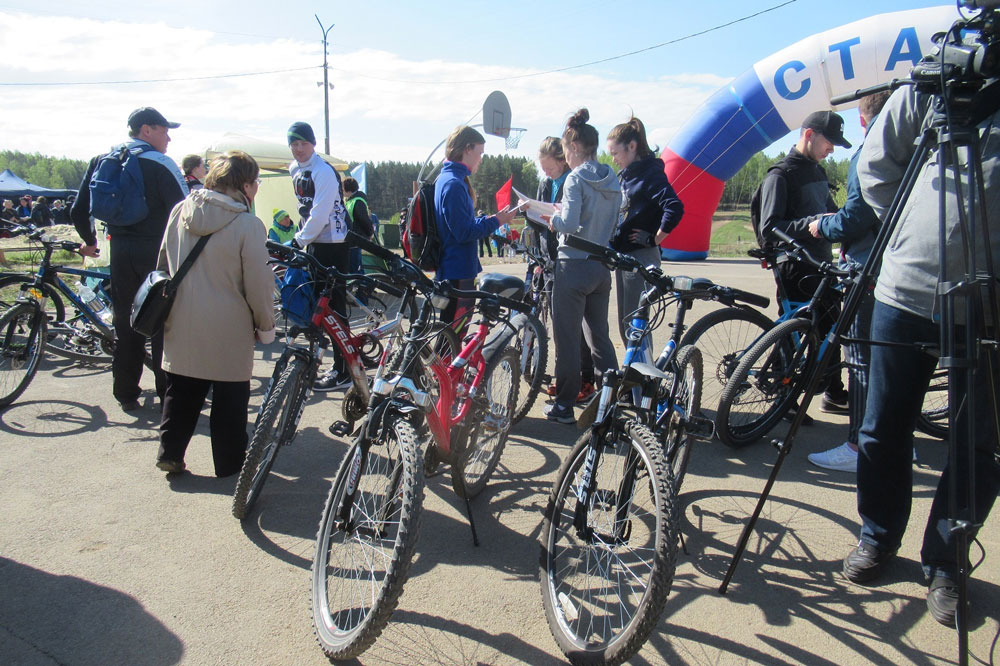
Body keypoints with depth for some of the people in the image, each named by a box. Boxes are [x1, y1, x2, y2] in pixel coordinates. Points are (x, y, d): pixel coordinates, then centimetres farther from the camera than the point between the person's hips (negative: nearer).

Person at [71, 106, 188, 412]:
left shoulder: (101, 161, 9)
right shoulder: (160, 163, -9)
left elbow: (79, 210, 11)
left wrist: (90, 241, 26)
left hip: (120, 250, 5)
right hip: (156, 250, -5)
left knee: (125, 323, 13)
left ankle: (126, 394, 20)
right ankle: (168, 393, 8)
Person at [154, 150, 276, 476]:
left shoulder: (180, 211, 2)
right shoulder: (248, 225, -17)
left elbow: (163, 263, 12)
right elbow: (259, 283, -14)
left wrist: (168, 306, 25)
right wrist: (266, 326, 0)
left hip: (182, 324, 5)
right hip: (227, 330, -5)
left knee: (181, 389, 20)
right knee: (229, 396, 9)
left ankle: (170, 452, 25)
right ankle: (229, 462, 19)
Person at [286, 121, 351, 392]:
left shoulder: (324, 172, -15)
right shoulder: (295, 170, 13)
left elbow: (320, 214, -21)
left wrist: (300, 240, -17)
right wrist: (300, 237, 10)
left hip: (333, 244, -9)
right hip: (315, 243, 9)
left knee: (334, 306, -6)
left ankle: (342, 372, 1)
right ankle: (339, 361, 24)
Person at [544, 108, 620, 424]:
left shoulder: (576, 179, -13)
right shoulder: (612, 180, 9)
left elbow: (570, 224, -22)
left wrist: (554, 218, -1)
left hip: (574, 266, -7)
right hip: (602, 267, 7)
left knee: (567, 337, 2)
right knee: (599, 334, 18)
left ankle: (564, 406, 10)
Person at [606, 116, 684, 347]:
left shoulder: (650, 173, -13)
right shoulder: (625, 175, 13)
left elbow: (674, 209, -27)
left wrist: (654, 239, -18)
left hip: (641, 258, -9)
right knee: (625, 325, 14)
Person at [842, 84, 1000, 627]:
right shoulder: (928, 86, 4)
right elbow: (875, 164, 11)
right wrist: (912, 228, 3)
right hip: (905, 289, 1)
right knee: (883, 429, 10)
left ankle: (944, 565, 23)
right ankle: (878, 537, 31)